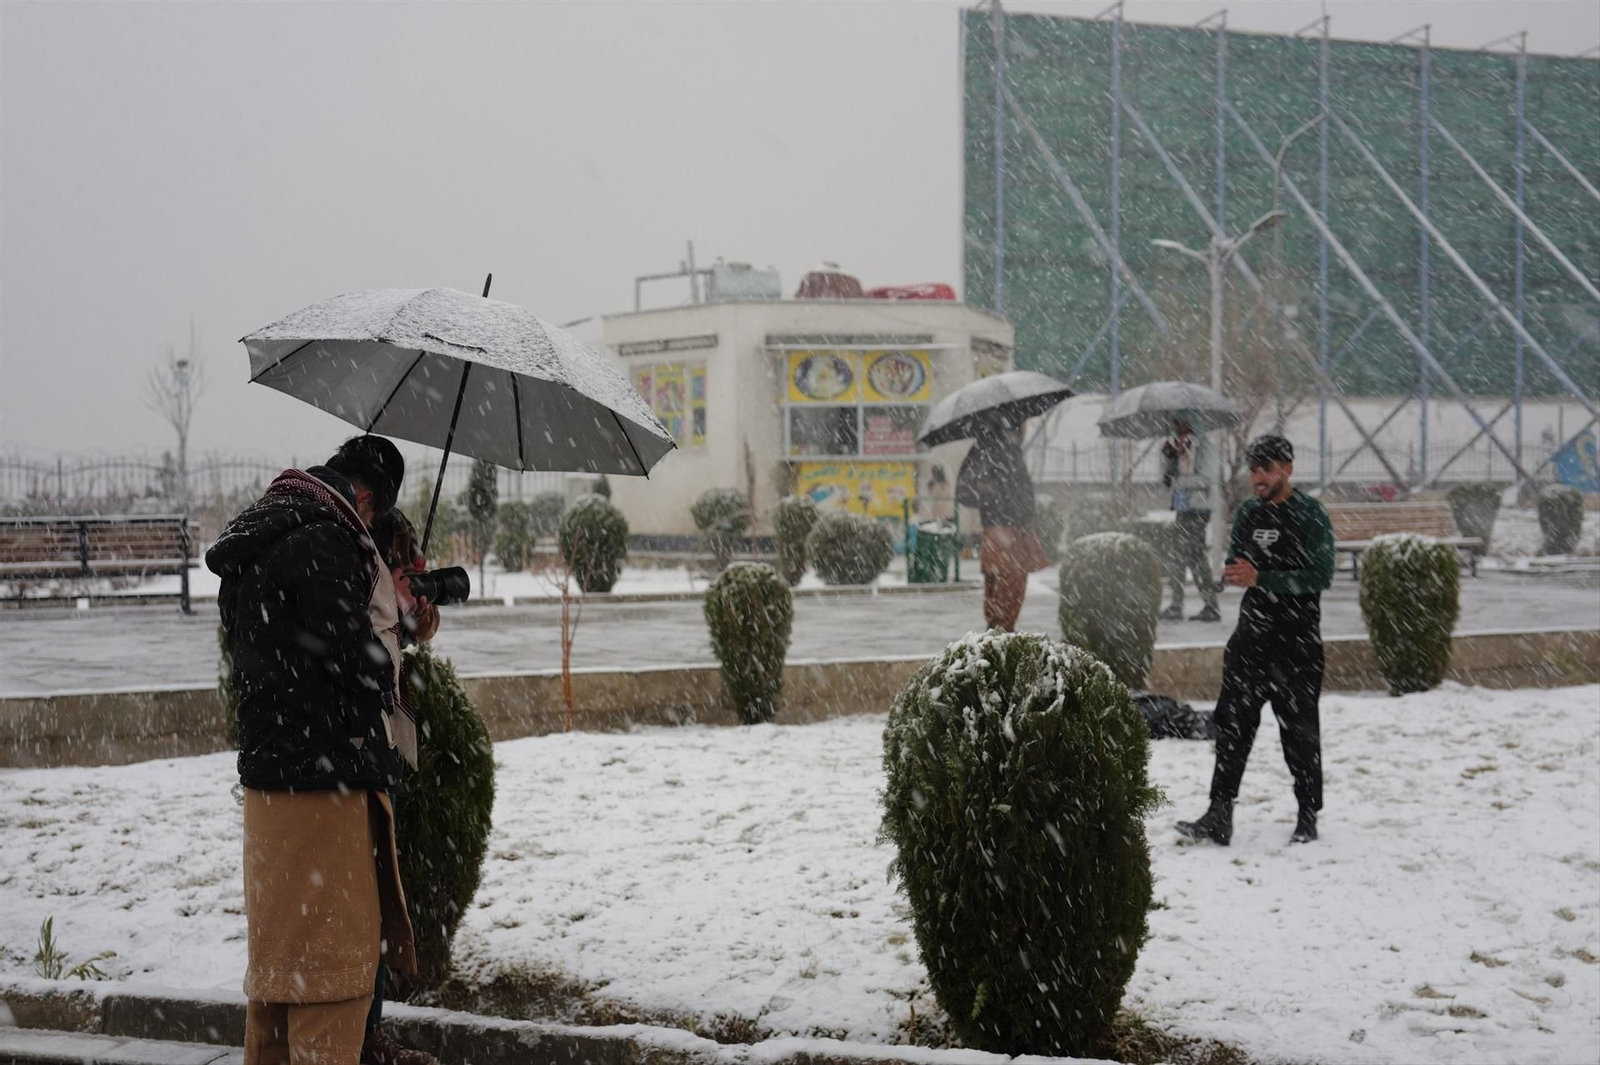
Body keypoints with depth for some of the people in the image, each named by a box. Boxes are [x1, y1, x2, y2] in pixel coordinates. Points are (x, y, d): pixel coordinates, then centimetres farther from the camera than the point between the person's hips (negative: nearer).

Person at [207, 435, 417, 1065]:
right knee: (330, 954, -3)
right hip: (326, 777, -9)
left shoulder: (250, 548, 14)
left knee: (276, 953, 18)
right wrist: (387, 690, 2)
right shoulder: (325, 542, -17)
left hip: (268, 773, 9)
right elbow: (357, 658, -20)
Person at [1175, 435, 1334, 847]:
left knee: (1299, 727, 4)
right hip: (1252, 631, 5)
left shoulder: (1309, 515, -8)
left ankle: (1308, 817, 17)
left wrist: (1260, 578, -21)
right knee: (1232, 720, -1)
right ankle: (1219, 816, -1)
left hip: (1298, 637, -5)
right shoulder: (1248, 514, 11)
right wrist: (1233, 574, -6)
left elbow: (1321, 575, -16)